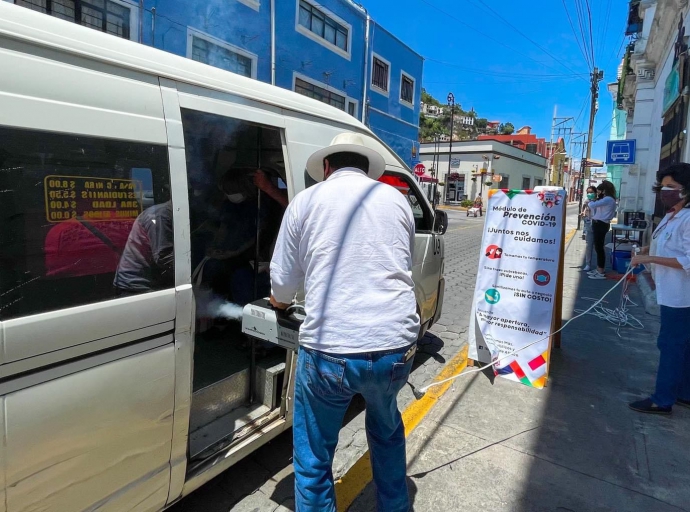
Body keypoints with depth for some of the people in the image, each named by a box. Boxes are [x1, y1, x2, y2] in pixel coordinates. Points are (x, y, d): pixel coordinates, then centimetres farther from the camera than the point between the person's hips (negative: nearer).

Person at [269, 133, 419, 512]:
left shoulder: (306, 200, 5)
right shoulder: (396, 199, 12)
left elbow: (282, 288, 9)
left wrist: (278, 302, 33)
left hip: (329, 351, -3)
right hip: (396, 347, 4)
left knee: (313, 460, 20)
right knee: (387, 432, 33)